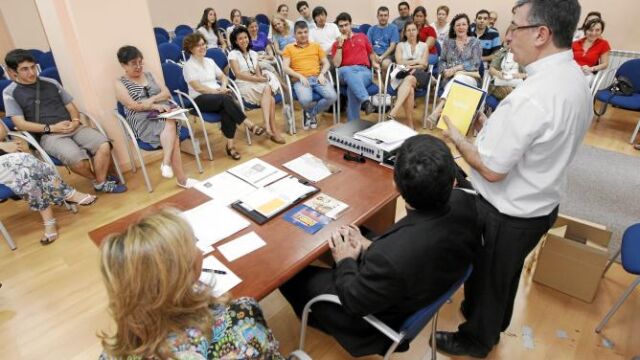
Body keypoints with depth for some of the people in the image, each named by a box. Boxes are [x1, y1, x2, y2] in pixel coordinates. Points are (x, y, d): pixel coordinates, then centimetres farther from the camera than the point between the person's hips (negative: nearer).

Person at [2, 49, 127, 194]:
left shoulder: (51, 83, 16)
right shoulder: (10, 93, 6)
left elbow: (70, 106, 18)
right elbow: (20, 123, -2)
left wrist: (76, 121, -4)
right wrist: (52, 128, -12)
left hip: (73, 127, 4)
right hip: (48, 135, -4)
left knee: (104, 145, -24)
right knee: (75, 158, -34)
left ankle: (102, 183, -10)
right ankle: (97, 180, -5)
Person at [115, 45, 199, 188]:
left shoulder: (149, 75, 20)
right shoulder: (120, 83, 7)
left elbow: (167, 93, 10)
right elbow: (133, 106, -7)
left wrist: (152, 100, -7)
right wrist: (155, 106, -17)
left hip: (164, 113, 4)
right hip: (142, 121, -4)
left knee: (170, 124, -35)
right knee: (172, 135, -31)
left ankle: (166, 163, -39)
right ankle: (181, 179, -34)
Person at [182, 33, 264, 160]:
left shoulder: (210, 61, 18)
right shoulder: (188, 65, -1)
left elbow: (223, 76, 19)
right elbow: (198, 87, -11)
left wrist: (223, 87, -4)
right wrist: (217, 91, -16)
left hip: (217, 94, 5)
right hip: (200, 99, -5)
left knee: (227, 108, -31)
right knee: (226, 99, -34)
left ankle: (230, 145, -31)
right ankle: (250, 125, -32)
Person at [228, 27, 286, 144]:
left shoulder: (253, 54, 20)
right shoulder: (233, 54, 1)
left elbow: (258, 72, 13)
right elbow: (239, 74, -10)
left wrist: (261, 76, -12)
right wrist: (259, 79, -15)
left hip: (257, 85, 5)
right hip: (243, 86, -5)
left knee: (267, 88, -32)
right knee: (271, 99, -32)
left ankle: (268, 126, -37)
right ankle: (273, 130, -33)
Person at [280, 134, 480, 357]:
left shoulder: (390, 256, -44)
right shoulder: (463, 201, -23)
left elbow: (354, 302, -22)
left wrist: (346, 261, -5)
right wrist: (370, 247, -2)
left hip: (381, 313, -6)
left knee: (292, 273, 12)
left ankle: (317, 316, 46)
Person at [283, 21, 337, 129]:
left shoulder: (316, 46, 22)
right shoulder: (289, 48, 13)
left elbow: (326, 63, 17)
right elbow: (285, 67, 2)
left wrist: (322, 74, -5)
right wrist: (300, 76, -12)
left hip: (317, 78, 3)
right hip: (300, 80, -3)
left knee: (332, 96, -25)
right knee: (305, 100, -36)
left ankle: (311, 113, 2)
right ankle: (311, 112, 4)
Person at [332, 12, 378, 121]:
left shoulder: (362, 37, 25)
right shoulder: (336, 44, 18)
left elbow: (371, 53, 34)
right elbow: (337, 64, 2)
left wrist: (374, 63, 12)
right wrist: (340, 45, 0)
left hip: (364, 71, 1)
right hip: (346, 73, -1)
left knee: (352, 86, -36)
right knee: (346, 70, -41)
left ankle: (353, 122, -38)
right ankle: (366, 100, -55)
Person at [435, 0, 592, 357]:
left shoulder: (530, 97, -31)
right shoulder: (576, 79, -1)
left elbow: (492, 169, -26)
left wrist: (457, 137, -11)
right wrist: (494, 128, 4)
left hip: (506, 214, -8)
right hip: (540, 204, 9)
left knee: (486, 277, 17)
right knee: (505, 276, 29)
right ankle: (492, 325, 54)